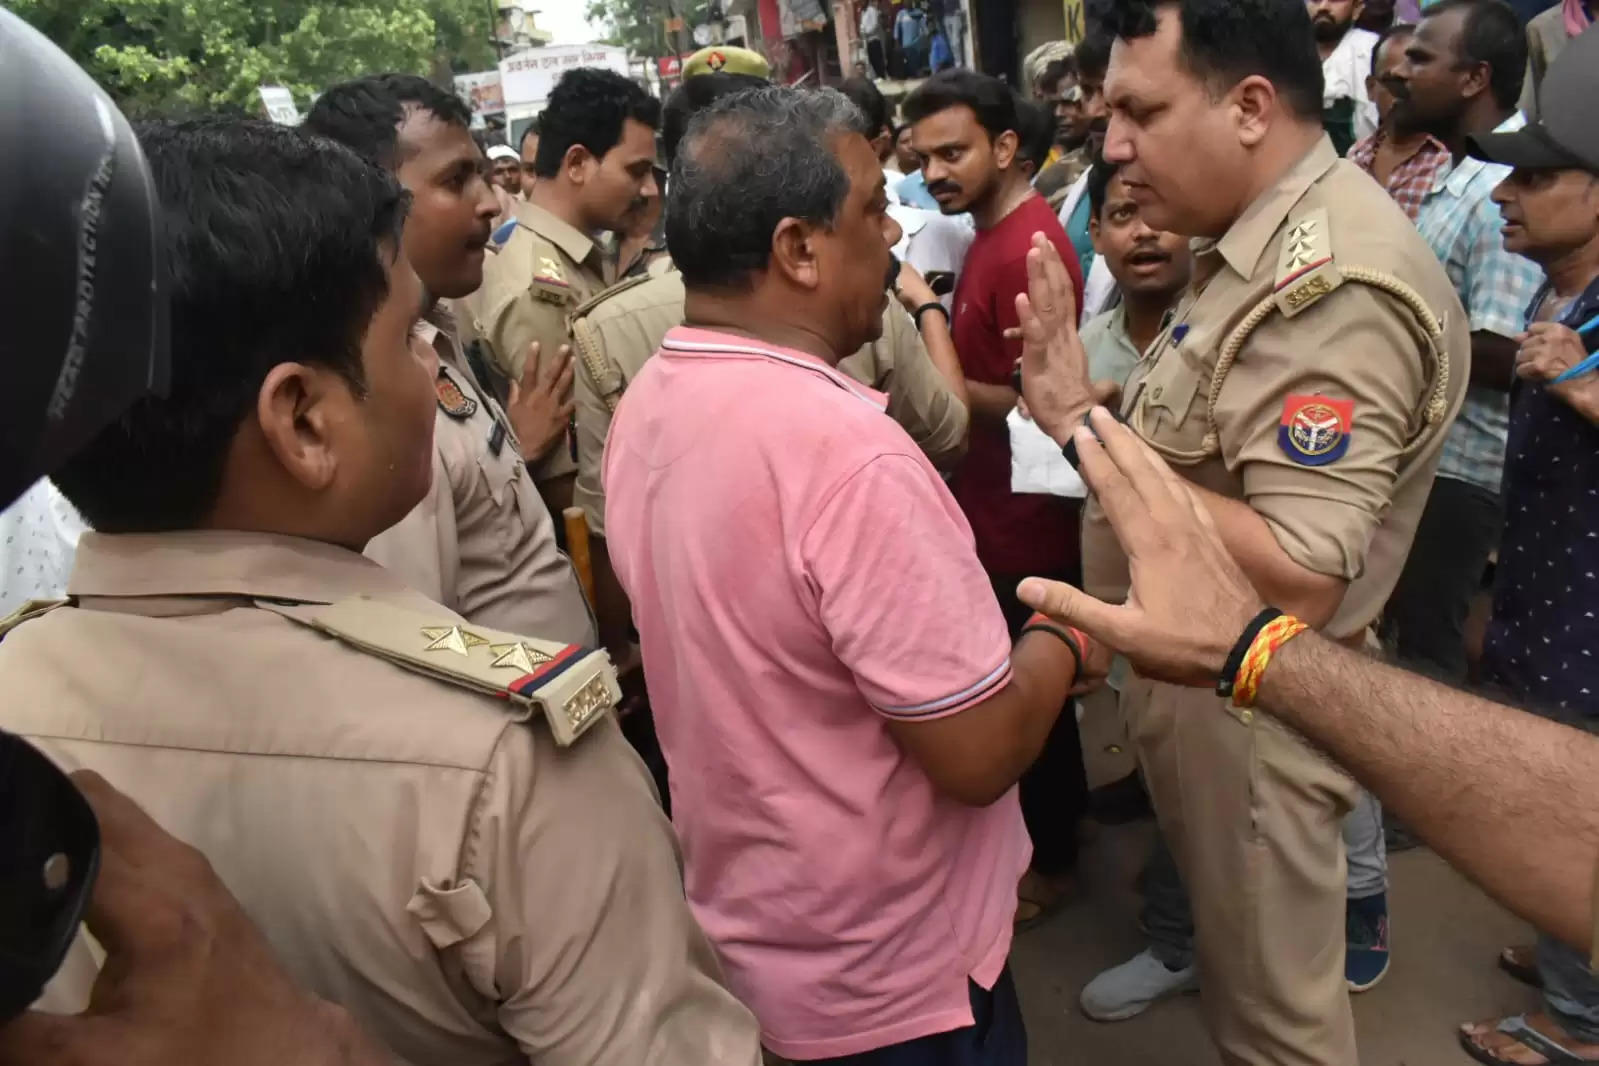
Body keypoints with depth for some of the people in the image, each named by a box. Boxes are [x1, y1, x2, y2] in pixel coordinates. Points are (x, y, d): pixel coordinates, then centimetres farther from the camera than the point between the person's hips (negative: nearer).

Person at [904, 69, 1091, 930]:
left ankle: (1052, 857, 26)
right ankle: (1039, 822, 42)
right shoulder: (994, 232, 10)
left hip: (1022, 517, -10)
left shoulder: (1025, 250, -22)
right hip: (994, 505, 10)